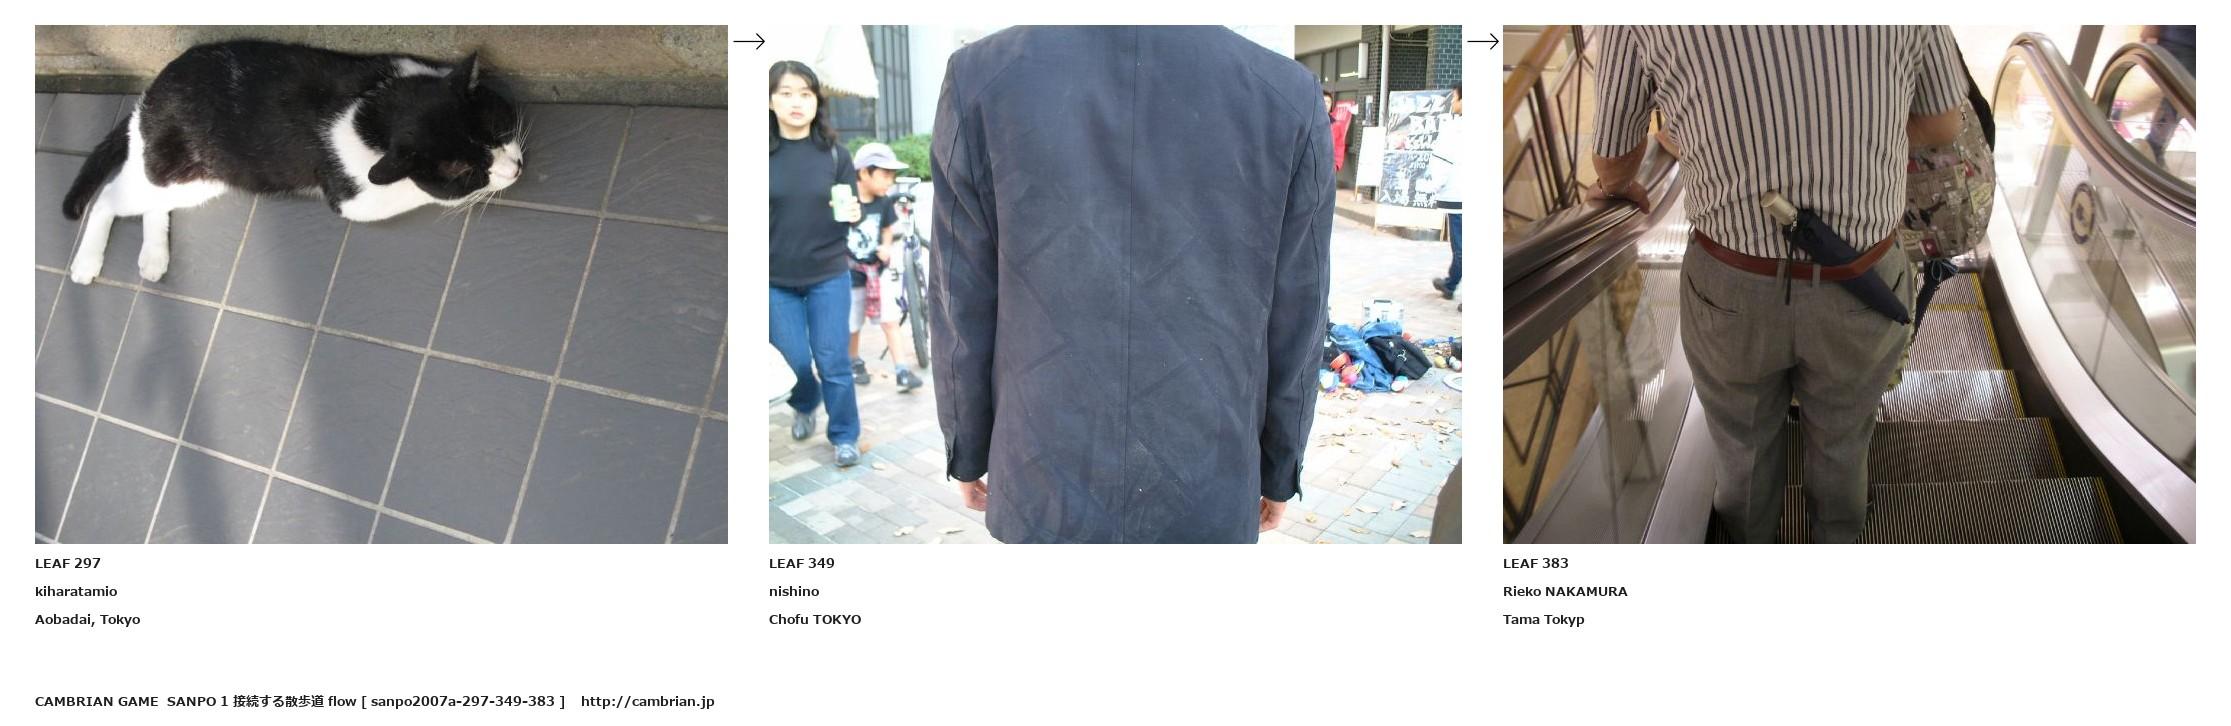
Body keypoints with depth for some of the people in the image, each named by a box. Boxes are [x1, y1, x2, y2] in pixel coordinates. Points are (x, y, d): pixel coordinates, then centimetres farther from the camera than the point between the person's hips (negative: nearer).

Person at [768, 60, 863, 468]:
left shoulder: (834, 154, -4)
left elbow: (853, 212, 3)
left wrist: (853, 215, -20)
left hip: (829, 277, 0)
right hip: (775, 281, 0)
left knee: (832, 362, 4)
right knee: (793, 361, 10)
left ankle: (845, 436, 21)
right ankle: (804, 407, 42)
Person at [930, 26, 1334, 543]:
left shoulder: (983, 79, -12)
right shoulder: (1289, 99, -11)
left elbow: (964, 307, -5)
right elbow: (1293, 322, -3)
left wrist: (966, 452, 10)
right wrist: (1280, 467, 12)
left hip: (1048, 488, 0)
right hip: (1206, 497, 0)